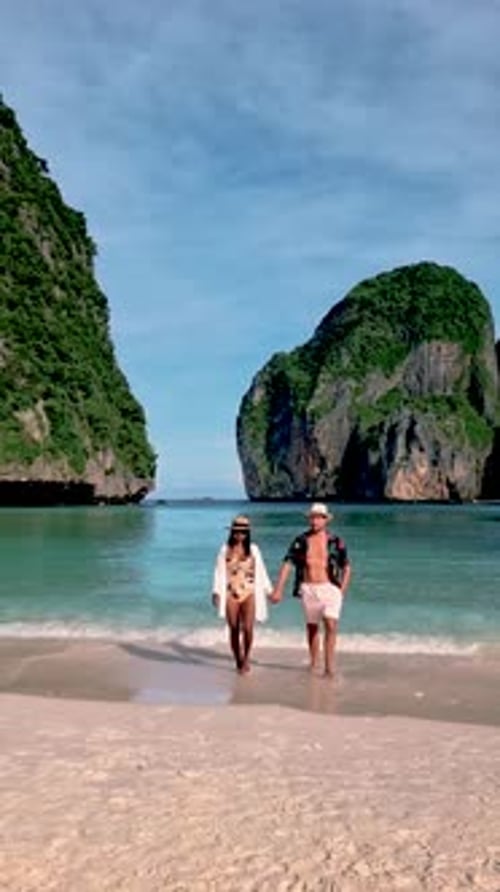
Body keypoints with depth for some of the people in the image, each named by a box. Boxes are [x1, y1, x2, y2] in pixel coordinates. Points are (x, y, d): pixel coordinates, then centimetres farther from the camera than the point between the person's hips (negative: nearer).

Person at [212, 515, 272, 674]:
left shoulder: (253, 549, 6)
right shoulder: (225, 550, 5)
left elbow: (261, 571, 9)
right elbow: (219, 572, 2)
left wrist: (269, 590, 8)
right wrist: (216, 592, -6)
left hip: (249, 593, 0)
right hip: (231, 594, 1)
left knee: (248, 628, -12)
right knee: (234, 630, 4)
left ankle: (246, 657, 12)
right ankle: (238, 662, 19)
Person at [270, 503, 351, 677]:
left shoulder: (335, 542, 0)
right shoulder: (301, 541, 1)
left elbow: (346, 567, 10)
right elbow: (287, 564, -1)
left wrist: (342, 589, 0)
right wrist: (278, 589, -7)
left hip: (329, 588, -2)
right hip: (308, 589, 2)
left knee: (330, 625, -17)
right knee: (312, 628, 13)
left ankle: (329, 666, -12)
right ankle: (314, 664, 29)